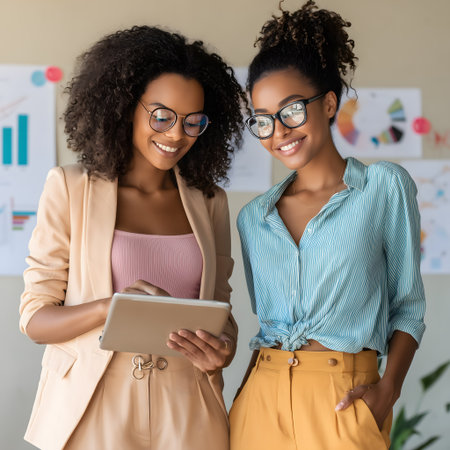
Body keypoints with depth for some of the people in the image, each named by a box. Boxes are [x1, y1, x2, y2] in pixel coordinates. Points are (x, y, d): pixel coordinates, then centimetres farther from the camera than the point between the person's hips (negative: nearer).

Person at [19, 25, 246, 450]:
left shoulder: (209, 202, 7)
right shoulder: (70, 188, -3)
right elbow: (35, 316, -4)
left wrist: (224, 347, -12)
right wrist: (109, 307, -23)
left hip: (186, 414, 3)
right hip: (93, 412, -2)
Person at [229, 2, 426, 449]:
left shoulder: (385, 186, -1)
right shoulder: (253, 217, 10)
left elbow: (408, 304, 0)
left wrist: (388, 387, -12)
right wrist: (243, 402, 7)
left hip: (343, 401, -3)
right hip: (259, 399, 4)